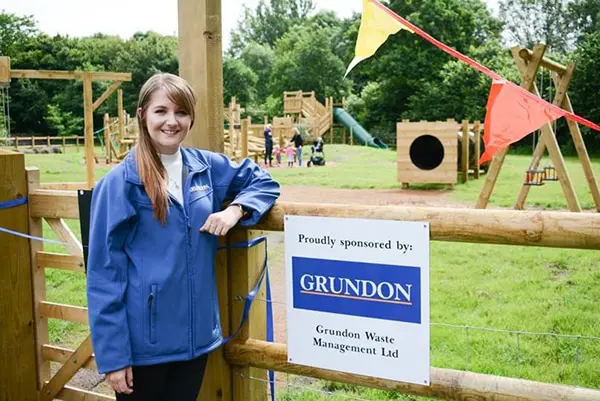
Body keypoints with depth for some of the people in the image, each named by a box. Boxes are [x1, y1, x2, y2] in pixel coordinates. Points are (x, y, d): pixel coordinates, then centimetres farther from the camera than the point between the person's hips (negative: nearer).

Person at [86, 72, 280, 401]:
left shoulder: (206, 167, 2)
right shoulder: (121, 181, -11)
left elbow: (264, 182, 15)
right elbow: (104, 272, -10)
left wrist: (236, 209, -6)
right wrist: (112, 355, -12)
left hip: (196, 332, 4)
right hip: (143, 339, -4)